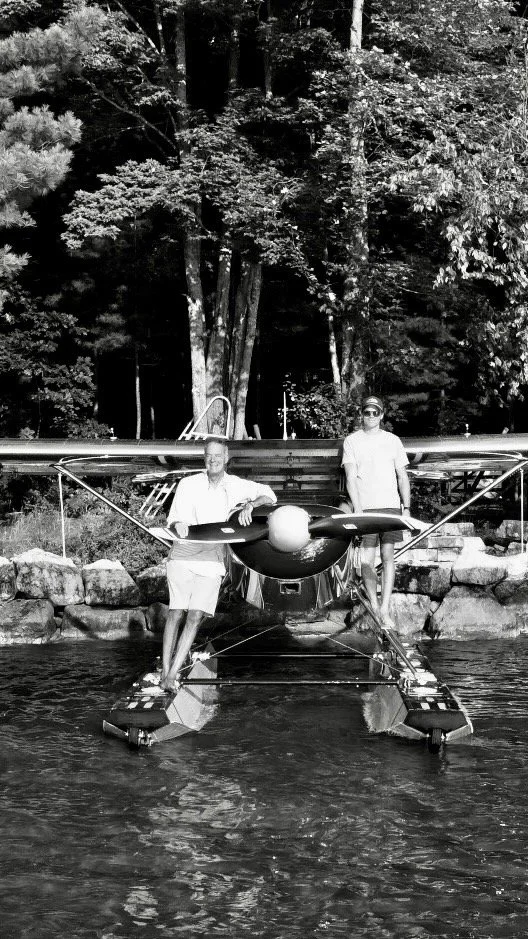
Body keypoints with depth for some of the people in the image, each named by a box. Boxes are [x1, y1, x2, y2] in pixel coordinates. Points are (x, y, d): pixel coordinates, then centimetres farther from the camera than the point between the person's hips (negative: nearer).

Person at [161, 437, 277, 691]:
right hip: (183, 555, -1)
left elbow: (270, 496, 4)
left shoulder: (236, 486, 5)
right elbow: (173, 520, 3)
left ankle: (172, 675, -7)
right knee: (176, 612, -6)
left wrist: (249, 505, -15)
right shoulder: (188, 484, 3)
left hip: (212, 560, 1)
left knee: (195, 616, -9)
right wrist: (178, 526, -21)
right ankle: (165, 672, 1)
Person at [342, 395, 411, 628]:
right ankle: (374, 607, 8)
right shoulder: (351, 441, 5)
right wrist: (357, 508, -14)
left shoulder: (392, 441, 12)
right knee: (367, 560, -4)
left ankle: (385, 610, 0)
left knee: (387, 557, -1)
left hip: (390, 506, 2)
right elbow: (350, 477, -3)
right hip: (364, 508, -1)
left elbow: (402, 476, 13)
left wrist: (406, 507, 5)